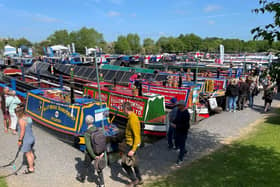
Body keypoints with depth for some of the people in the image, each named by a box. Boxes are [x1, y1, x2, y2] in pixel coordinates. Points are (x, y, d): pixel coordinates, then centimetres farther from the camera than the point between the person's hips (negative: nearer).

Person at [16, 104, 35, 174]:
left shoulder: (21, 120, -21)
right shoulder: (28, 117, 3)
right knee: (31, 152, 21)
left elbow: (22, 131, -22)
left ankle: (31, 169, 18)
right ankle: (32, 165, 36)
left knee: (28, 154, 6)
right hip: (32, 138, 8)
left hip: (26, 140, -8)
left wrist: (20, 140, -14)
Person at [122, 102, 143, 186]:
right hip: (131, 143, 10)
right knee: (133, 161, 22)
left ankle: (134, 180, 16)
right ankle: (139, 179, 36)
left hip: (131, 145, -10)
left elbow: (137, 136, -28)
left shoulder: (132, 120, -27)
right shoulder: (133, 116, 4)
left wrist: (133, 150, -28)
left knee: (124, 163, 1)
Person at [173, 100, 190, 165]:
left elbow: (186, 125, -26)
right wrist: (174, 122, -5)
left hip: (183, 131, -8)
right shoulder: (178, 110, 0)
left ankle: (180, 159, 13)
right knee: (178, 141, 22)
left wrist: (177, 126, -26)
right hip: (178, 130, 8)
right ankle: (184, 151, 48)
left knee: (182, 144, 2)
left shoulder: (186, 113, -26)